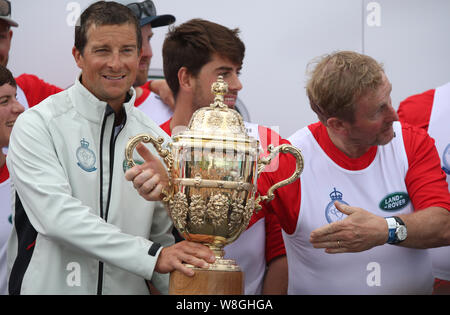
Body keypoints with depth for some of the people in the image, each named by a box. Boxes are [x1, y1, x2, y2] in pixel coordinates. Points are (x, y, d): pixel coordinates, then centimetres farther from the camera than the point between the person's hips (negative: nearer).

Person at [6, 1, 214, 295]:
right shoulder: (37, 125, -5)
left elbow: (163, 235, 14)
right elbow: (58, 215, -17)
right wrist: (152, 256, -22)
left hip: (129, 287, 4)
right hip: (50, 287, -4)